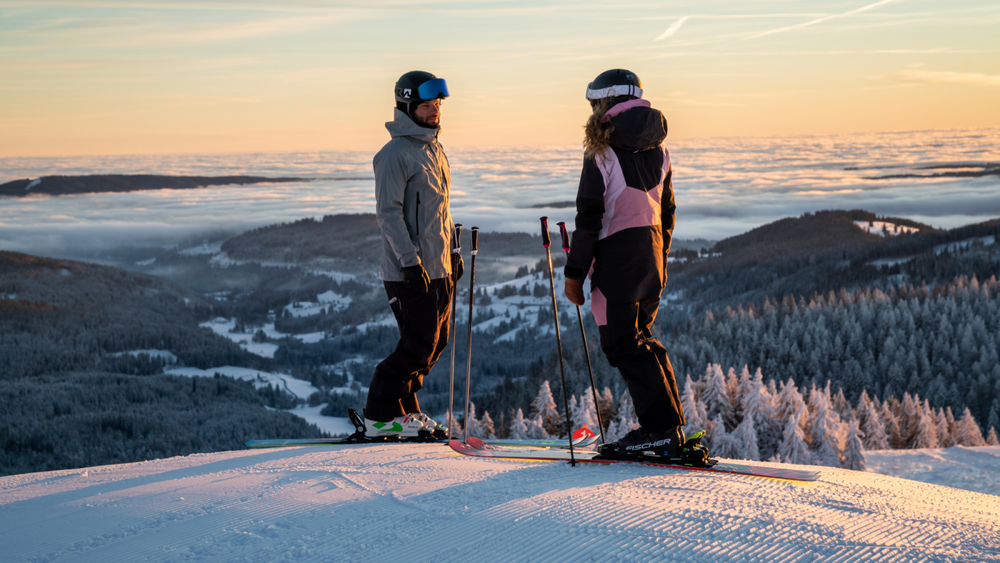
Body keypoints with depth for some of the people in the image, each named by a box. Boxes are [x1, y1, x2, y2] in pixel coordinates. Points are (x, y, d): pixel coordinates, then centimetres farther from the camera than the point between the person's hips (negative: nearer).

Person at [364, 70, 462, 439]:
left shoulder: (434, 149, 16)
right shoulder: (395, 155, -12)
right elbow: (388, 213, -16)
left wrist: (452, 250, 23)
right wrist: (411, 261, -21)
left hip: (439, 268, 9)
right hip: (410, 271, -9)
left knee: (435, 344, 10)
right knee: (418, 347, -8)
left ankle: (405, 410, 20)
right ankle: (380, 417, 3)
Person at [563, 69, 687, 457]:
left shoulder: (602, 151, -11)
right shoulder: (657, 149, 10)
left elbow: (590, 216, -13)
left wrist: (575, 272, -9)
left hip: (617, 257, -7)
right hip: (652, 255, 7)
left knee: (622, 344, -1)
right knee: (641, 338, 17)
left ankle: (662, 429, -6)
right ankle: (670, 426, 17)